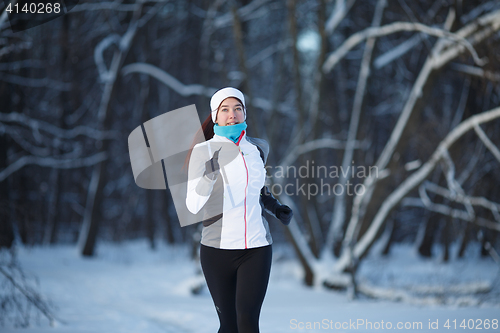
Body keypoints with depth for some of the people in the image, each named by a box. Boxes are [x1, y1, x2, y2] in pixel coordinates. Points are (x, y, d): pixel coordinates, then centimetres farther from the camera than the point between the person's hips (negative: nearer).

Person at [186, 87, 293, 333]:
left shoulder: (258, 149, 7)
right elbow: (193, 205, -10)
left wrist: (275, 207, 10)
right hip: (217, 248, -1)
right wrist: (210, 172, -25)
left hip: (256, 248, 2)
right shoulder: (203, 151, -4)